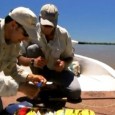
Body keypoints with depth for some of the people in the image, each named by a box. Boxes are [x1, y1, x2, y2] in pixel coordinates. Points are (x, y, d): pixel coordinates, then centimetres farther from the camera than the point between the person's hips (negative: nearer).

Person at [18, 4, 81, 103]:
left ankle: (56, 86, 14)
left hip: (56, 70, 1)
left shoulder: (64, 34, -18)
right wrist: (32, 61, -40)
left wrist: (64, 63, -28)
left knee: (75, 92, -22)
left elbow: (69, 57, -4)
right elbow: (18, 57, -19)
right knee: (32, 48, -31)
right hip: (39, 69, 0)